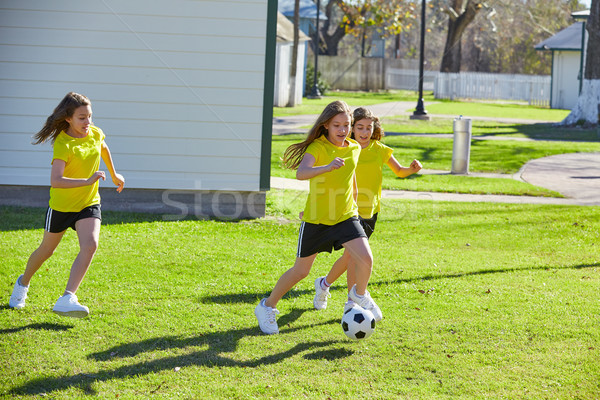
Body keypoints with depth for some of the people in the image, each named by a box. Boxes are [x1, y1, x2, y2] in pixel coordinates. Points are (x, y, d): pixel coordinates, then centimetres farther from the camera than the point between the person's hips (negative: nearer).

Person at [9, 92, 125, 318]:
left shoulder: (95, 134, -7)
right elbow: (55, 181, -39)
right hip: (61, 205, -3)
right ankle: (23, 283, 47)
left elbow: (103, 148, 20)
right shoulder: (63, 145, -26)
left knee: (90, 246, -22)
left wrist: (114, 175, 29)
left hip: (89, 204, 4)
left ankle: (67, 299, -26)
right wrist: (88, 181, -42)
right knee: (46, 250, 16)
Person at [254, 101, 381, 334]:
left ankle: (360, 295, 13)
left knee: (365, 258, -17)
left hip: (345, 216, 4)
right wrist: (328, 167, -52)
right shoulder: (317, 148, -16)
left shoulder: (355, 149, 1)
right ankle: (267, 307, 27)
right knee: (301, 271, 6)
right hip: (316, 218, -3)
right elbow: (301, 173, -36)